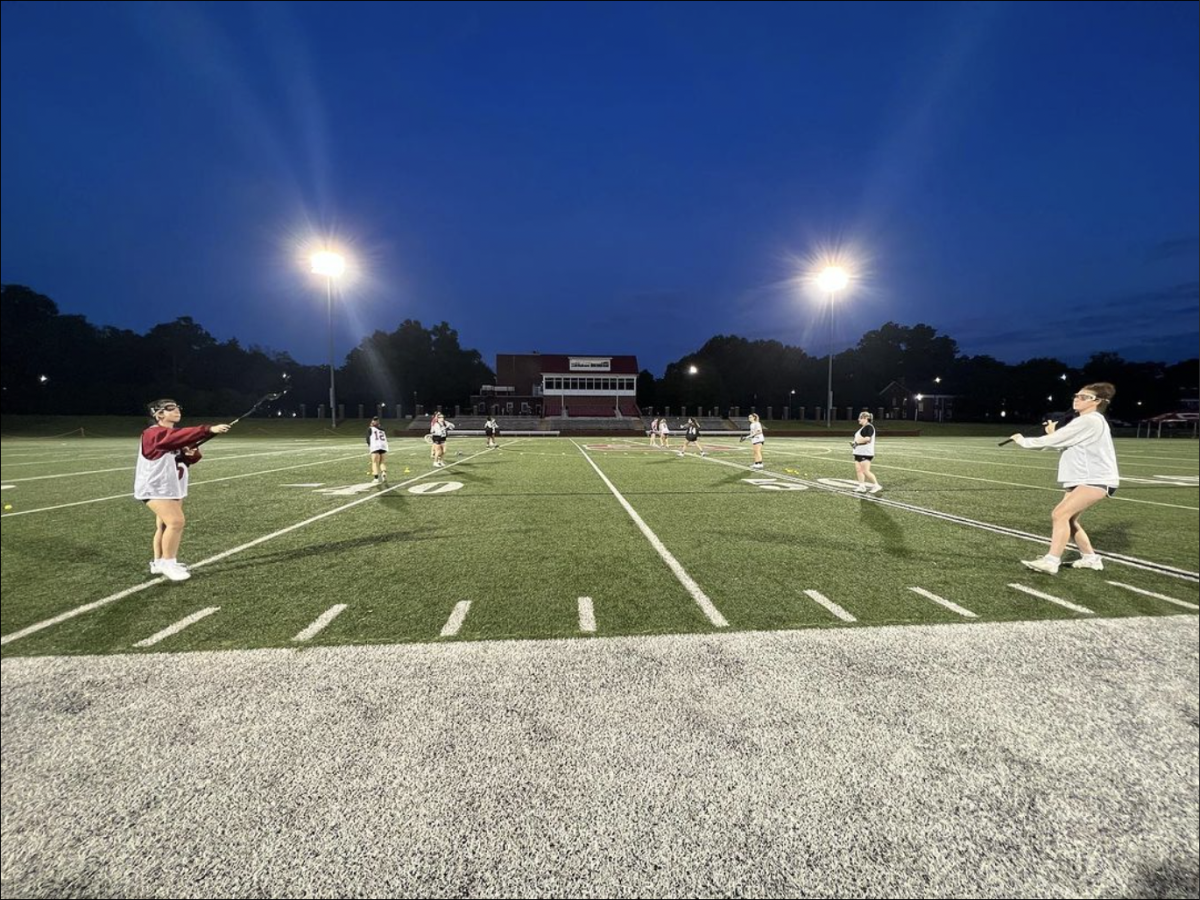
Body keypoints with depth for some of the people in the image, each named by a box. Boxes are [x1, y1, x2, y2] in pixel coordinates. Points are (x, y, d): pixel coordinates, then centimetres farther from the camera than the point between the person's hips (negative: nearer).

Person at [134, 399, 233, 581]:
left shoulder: (176, 434, 10)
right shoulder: (154, 434, -18)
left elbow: (188, 460, 12)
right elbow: (184, 435, -38)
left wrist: (192, 454, -12)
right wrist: (209, 430, -49)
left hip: (173, 487, 9)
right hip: (155, 487, -9)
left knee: (165, 525, 14)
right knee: (176, 521, -18)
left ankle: (158, 562, 25)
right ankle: (168, 563, -7)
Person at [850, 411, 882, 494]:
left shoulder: (869, 427, -12)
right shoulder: (862, 428, 19)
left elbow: (867, 438, -23)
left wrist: (856, 442, -18)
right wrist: (854, 444, 11)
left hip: (865, 453, -10)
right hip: (859, 452, 10)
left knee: (866, 471, -10)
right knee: (858, 469, 7)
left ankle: (877, 485, -2)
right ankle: (862, 487, 10)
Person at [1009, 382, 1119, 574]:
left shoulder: (1089, 421, -15)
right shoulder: (1086, 422, 19)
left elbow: (1053, 441, -18)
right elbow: (1064, 445, 17)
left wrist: (1023, 441, -9)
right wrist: (1053, 434, 3)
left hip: (1097, 480, -11)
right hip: (1083, 479, 11)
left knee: (1059, 514, -21)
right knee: (1068, 519, 13)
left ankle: (1051, 561, -25)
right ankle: (1091, 558, 25)